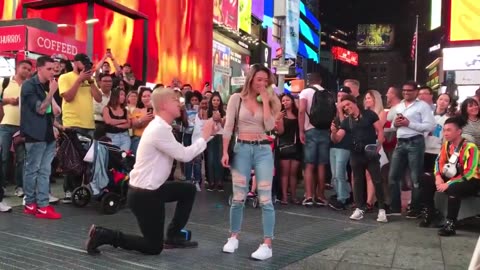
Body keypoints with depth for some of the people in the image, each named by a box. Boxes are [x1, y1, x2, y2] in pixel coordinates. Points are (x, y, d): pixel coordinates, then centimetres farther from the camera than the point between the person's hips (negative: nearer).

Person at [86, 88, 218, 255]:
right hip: (144, 194, -10)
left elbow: (183, 152, 11)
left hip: (151, 188, 10)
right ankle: (102, 235, 4)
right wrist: (204, 137, -9)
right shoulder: (159, 130, -23)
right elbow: (185, 156, -20)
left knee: (188, 189, 18)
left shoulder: (161, 127, 9)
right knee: (154, 247, 2)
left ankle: (173, 236, 22)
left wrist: (206, 136, 7)